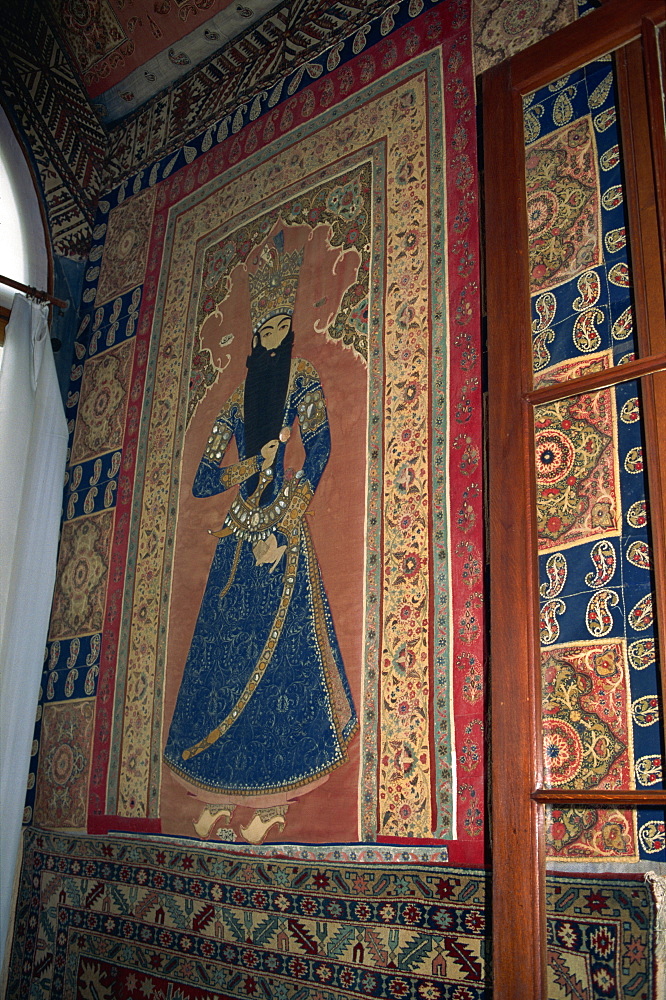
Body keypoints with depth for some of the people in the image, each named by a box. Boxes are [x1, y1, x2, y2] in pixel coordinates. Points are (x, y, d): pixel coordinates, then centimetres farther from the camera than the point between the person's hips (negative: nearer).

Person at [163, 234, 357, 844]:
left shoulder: (306, 387, 5)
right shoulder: (239, 400, 19)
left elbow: (317, 457, -8)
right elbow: (205, 481, 14)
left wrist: (280, 532, -15)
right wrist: (255, 463, -4)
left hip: (282, 531, -5)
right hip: (241, 533, 6)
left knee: (278, 646, -11)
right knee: (226, 650, 1)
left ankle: (274, 800, -7)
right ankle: (223, 795, 7)